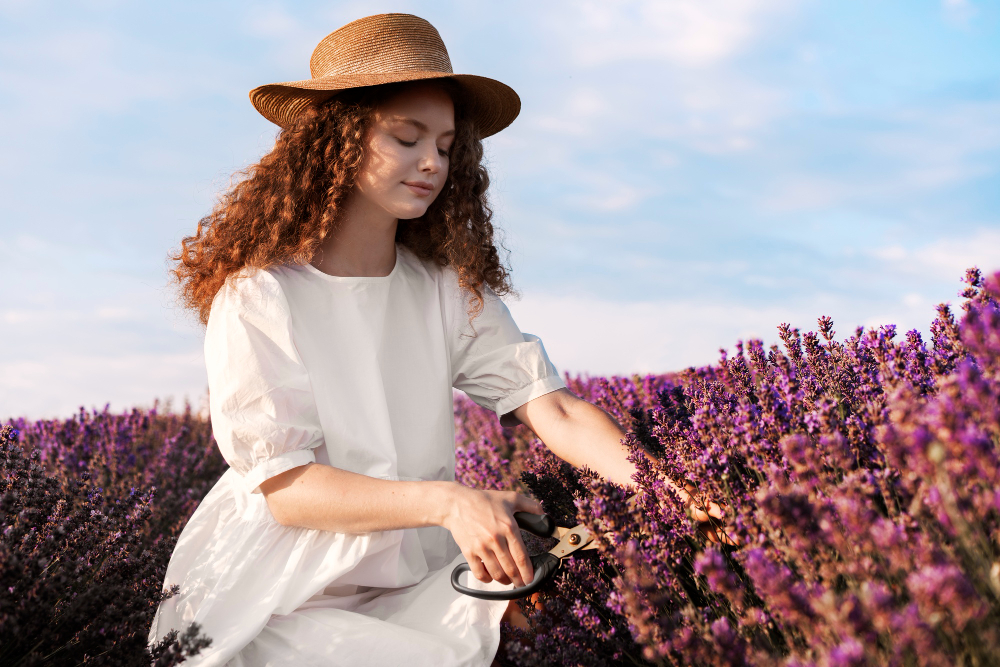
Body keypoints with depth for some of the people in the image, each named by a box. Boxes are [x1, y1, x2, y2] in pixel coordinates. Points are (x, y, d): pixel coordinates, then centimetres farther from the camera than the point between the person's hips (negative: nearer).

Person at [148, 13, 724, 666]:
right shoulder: (259, 293, -11)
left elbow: (552, 406, -8)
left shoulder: (450, 288, 2)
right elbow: (284, 486, -17)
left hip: (410, 585, 4)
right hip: (273, 605, -3)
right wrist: (447, 501, -31)